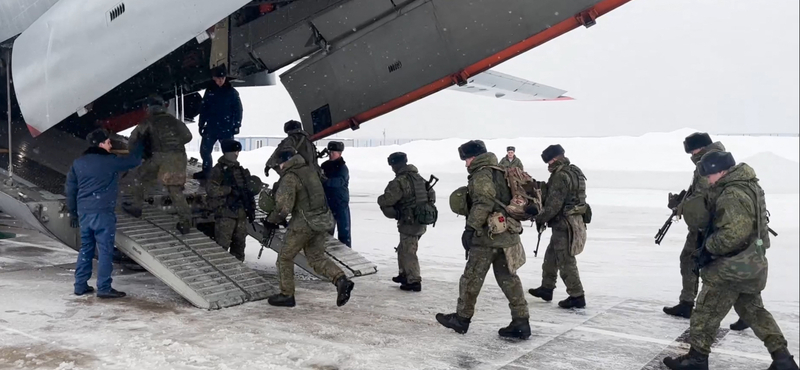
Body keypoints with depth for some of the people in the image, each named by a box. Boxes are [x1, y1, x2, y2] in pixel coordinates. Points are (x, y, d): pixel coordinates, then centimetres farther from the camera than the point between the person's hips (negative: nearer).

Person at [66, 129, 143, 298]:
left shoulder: (78, 162, 10)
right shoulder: (110, 161, -8)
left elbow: (70, 188, 13)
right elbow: (133, 161, 2)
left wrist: (72, 212, 19)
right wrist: (140, 146, 19)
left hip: (84, 212, 7)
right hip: (102, 212, -7)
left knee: (85, 248, 15)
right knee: (105, 250, -3)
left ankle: (80, 285, 19)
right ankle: (104, 288, -2)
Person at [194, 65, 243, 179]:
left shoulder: (232, 92, -2)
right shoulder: (209, 91, 5)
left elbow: (238, 110, -1)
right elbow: (203, 109, 9)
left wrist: (236, 125, -7)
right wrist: (201, 124, 7)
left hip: (226, 128, -3)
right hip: (211, 127, 3)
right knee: (204, 150, 7)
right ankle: (206, 171, 24)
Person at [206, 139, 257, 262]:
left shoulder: (241, 170, 17)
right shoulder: (218, 170, -4)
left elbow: (248, 191, 20)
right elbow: (211, 190, -14)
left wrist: (252, 209, 16)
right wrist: (229, 189, -18)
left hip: (241, 213, 7)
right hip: (225, 213, -6)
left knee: (239, 243, 13)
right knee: (222, 245, -8)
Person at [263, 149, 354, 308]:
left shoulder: (289, 177, -12)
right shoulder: (310, 170, 12)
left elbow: (283, 207, -18)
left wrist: (271, 221, 0)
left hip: (304, 223, -7)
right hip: (324, 220, 7)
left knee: (285, 257, 11)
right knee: (316, 257, 17)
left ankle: (286, 295, 18)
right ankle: (341, 279, -4)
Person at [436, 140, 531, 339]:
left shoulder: (482, 175, -11)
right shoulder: (499, 172, 18)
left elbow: (483, 204, -23)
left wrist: (470, 228, -23)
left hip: (488, 235, -9)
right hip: (507, 234, 9)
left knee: (472, 277, 4)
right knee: (508, 278, 9)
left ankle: (461, 318, 15)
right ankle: (521, 322, 8)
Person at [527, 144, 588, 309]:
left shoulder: (561, 176, -20)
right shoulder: (574, 172, 12)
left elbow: (553, 204, -22)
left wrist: (540, 218, -8)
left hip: (564, 224, -10)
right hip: (573, 220, 10)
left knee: (566, 262, -2)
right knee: (551, 256, 20)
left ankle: (576, 297, 4)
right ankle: (547, 289, 31)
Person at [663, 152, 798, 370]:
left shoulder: (733, 195, -25)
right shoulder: (748, 185, 9)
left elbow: (734, 233, -31)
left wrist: (708, 246, -18)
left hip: (731, 268, -10)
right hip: (752, 263, 10)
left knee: (706, 312, 3)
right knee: (753, 310, 23)